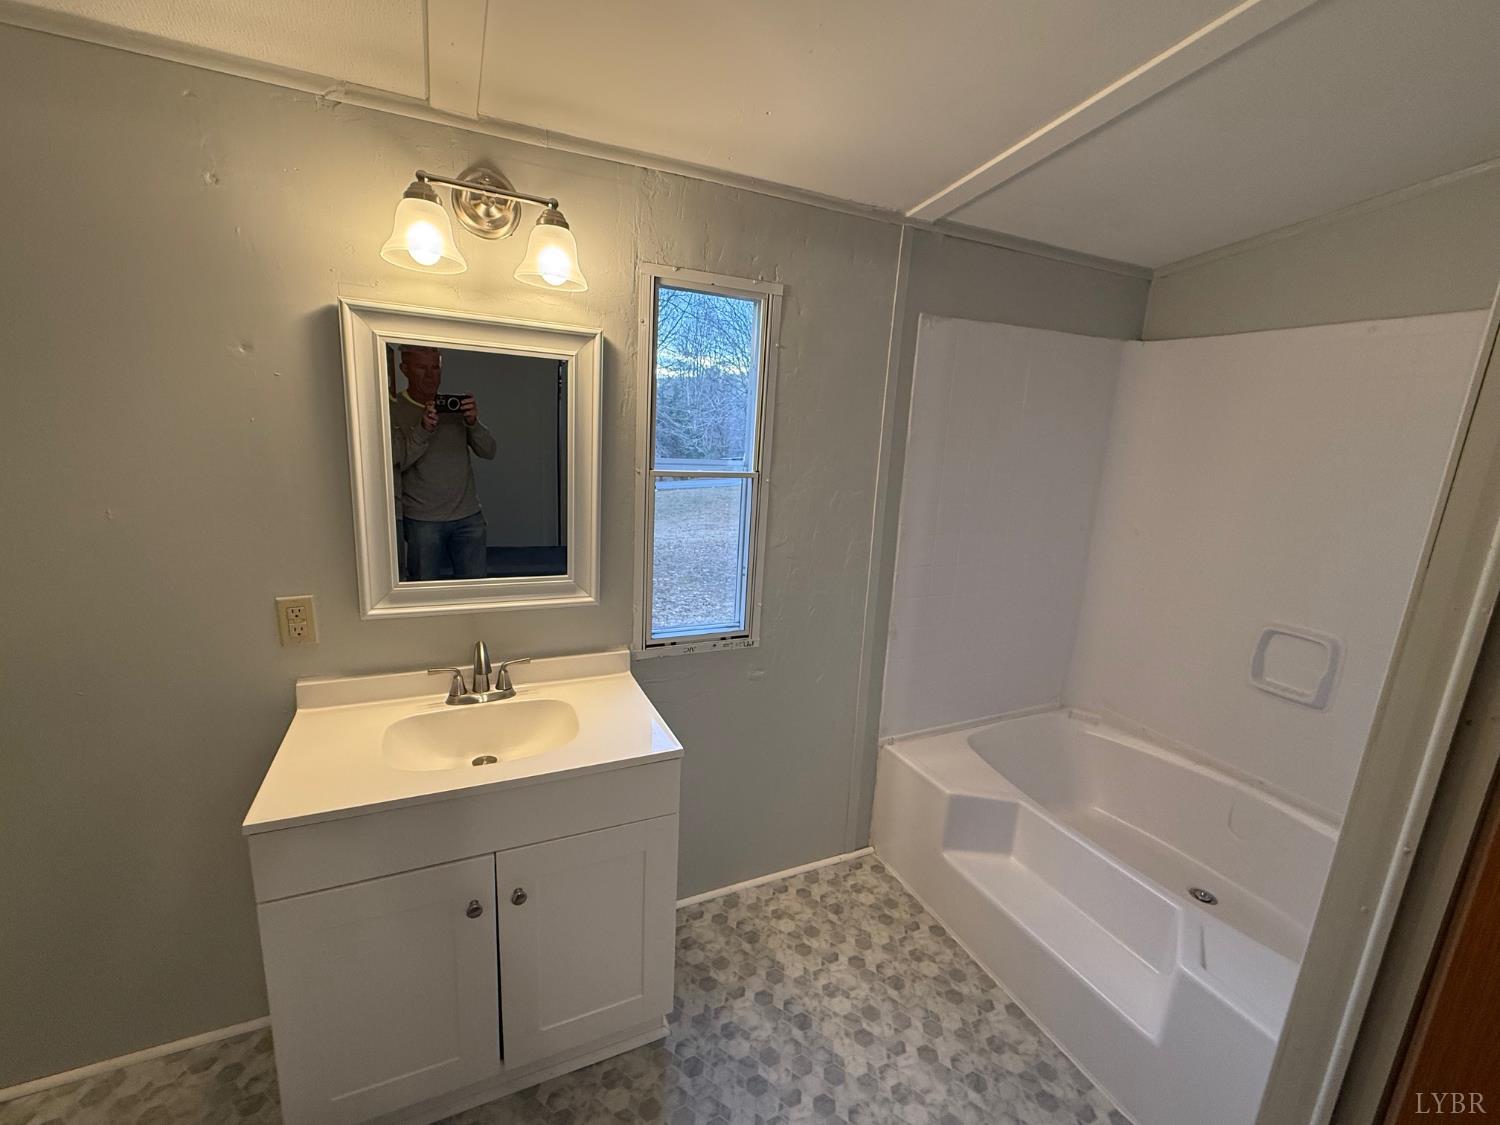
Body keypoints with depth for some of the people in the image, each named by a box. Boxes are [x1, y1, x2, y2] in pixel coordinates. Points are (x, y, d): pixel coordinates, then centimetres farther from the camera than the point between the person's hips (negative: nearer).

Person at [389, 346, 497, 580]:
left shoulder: (456, 406, 9)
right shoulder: (394, 412, -1)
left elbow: (488, 452, 2)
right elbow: (396, 464, -11)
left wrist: (473, 423, -16)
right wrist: (422, 429, -24)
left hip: (469, 516, 3)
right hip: (422, 520, -2)